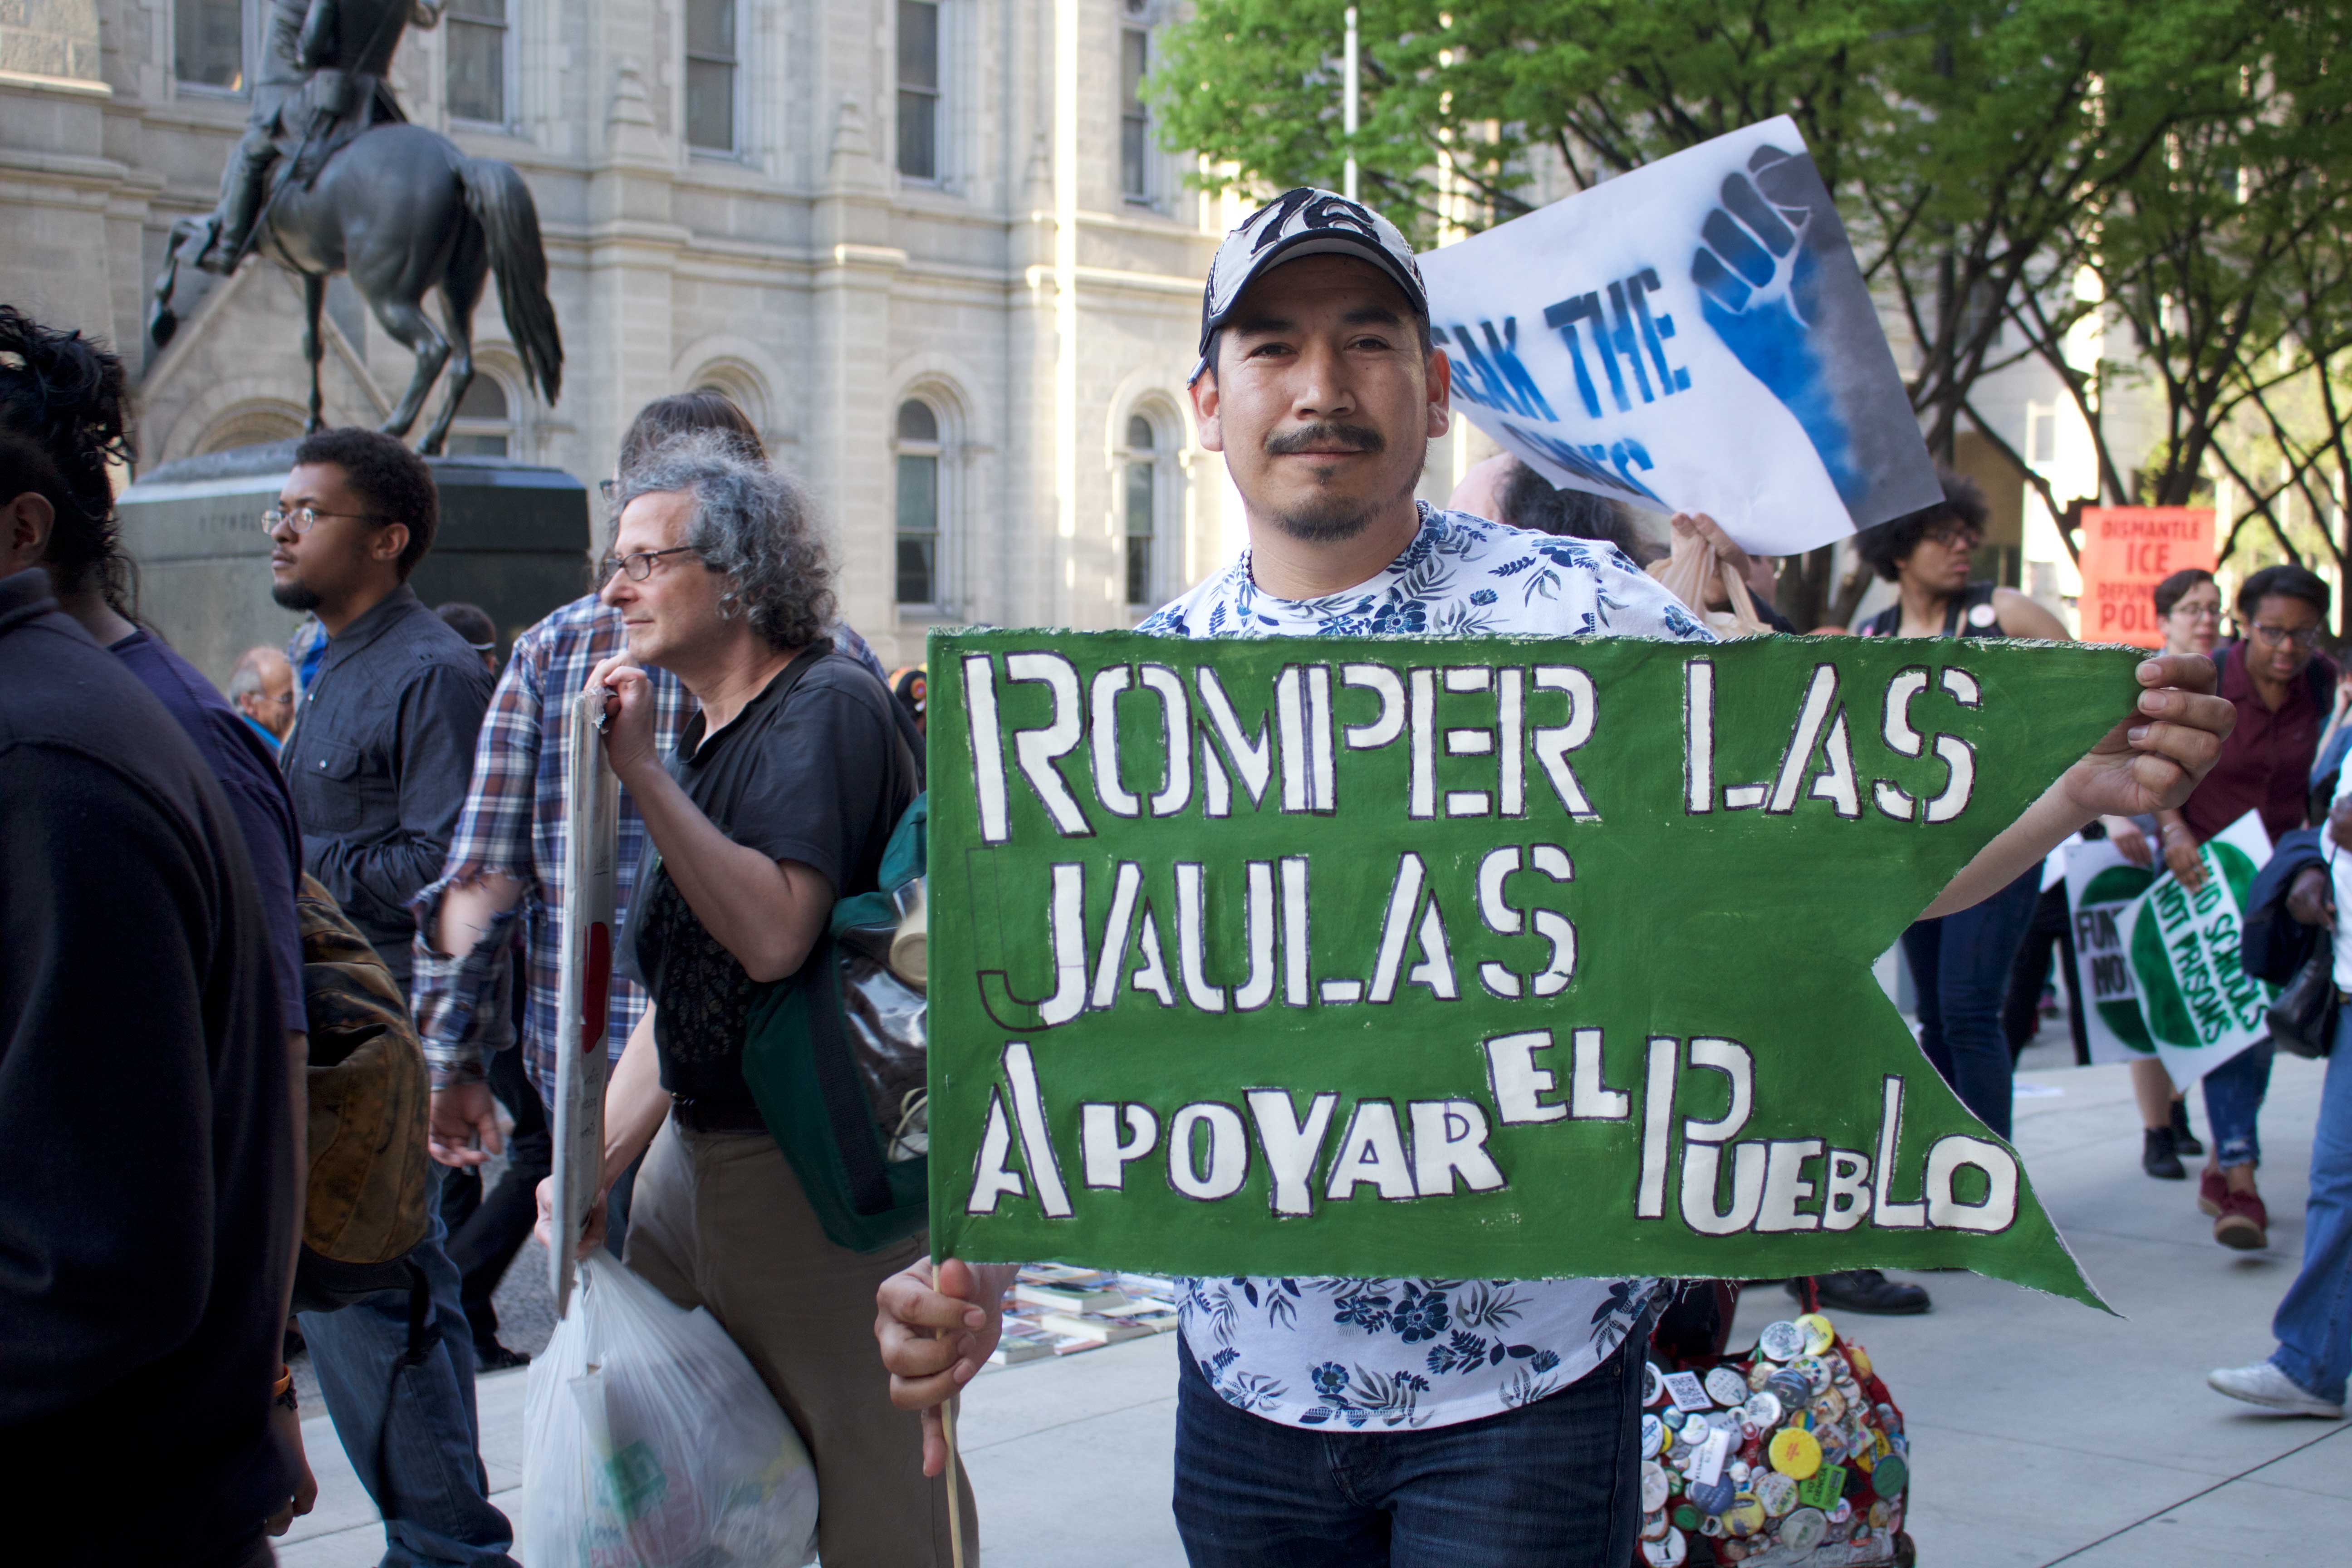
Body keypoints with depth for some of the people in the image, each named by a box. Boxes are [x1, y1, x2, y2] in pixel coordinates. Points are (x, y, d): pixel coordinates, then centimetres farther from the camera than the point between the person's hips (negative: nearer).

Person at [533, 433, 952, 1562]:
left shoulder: (827, 707, -12)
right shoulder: (701, 739, 16)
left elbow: (774, 937, -27)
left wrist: (642, 772, -25)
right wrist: (596, 1161, 8)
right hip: (697, 1162, 9)